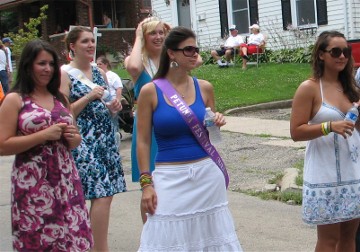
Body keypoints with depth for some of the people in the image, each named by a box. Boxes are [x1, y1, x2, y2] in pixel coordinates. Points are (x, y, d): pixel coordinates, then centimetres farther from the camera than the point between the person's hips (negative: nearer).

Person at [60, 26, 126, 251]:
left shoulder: (100, 72, 14)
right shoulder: (65, 74, -5)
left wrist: (112, 107, 3)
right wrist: (88, 97, -18)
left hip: (106, 138, 7)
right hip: (84, 142, -7)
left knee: (106, 193, 6)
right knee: (102, 195, -13)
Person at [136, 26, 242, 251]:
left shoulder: (204, 88, 5)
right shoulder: (151, 91, -4)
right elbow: (143, 141, -2)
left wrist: (216, 124, -6)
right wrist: (146, 183, -7)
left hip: (207, 174, 3)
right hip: (170, 178, -3)